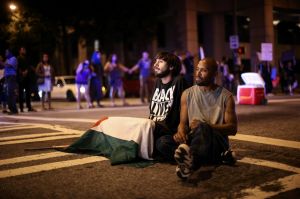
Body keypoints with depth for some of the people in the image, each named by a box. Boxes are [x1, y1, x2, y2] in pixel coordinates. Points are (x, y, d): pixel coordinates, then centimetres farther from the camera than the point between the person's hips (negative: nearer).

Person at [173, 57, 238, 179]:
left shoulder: (226, 96, 3)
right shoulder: (187, 94, 12)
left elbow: (232, 129, -2)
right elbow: (183, 122, 10)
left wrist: (206, 126, -18)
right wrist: (181, 132, -17)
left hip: (217, 142, -3)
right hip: (193, 139, 4)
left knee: (202, 128, -40)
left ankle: (190, 162, -65)